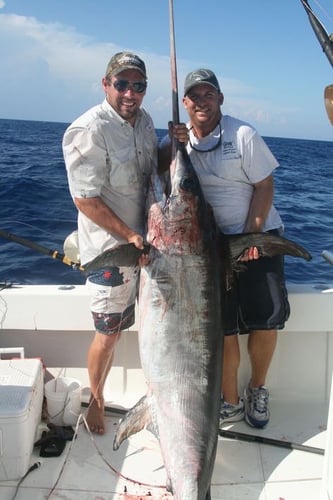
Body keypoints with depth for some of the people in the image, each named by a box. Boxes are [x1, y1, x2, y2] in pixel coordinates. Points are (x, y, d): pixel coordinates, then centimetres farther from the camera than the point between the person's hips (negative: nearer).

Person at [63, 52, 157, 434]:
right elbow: (86, 200, -21)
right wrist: (129, 235, -21)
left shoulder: (144, 120, 6)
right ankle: (96, 402, 28)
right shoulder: (88, 130, -20)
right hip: (110, 249, -8)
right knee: (109, 332, 3)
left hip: (147, 243, 8)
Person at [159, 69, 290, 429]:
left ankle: (257, 390, 22)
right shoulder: (179, 137, 6)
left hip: (257, 235, -2)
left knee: (266, 318, -3)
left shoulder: (242, 134, -5)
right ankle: (230, 402, 18)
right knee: (222, 325, 2)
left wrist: (251, 235, -14)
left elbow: (264, 186, -7)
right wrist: (173, 145, -16)